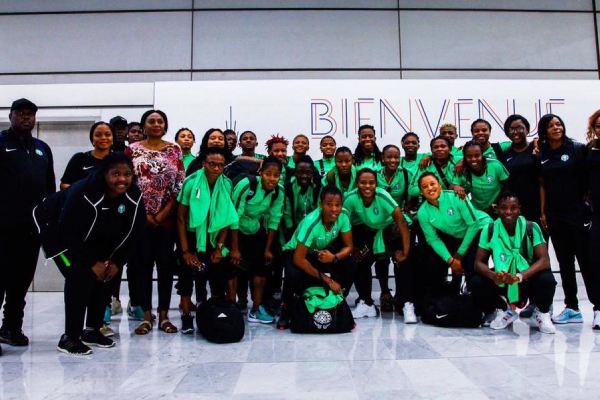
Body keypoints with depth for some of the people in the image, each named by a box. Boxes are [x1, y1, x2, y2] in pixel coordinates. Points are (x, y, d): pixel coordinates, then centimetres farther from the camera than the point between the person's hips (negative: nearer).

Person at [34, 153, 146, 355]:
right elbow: (68, 234, -30)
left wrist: (117, 262, -13)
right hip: (57, 229, -6)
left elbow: (130, 233, -6)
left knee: (104, 276, -4)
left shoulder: (134, 197, -19)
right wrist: (92, 263, -26)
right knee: (79, 276, -21)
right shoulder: (83, 193, -35)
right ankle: (69, 338, -10)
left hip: (95, 239, 6)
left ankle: (92, 330, 14)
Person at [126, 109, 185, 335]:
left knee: (165, 264, 3)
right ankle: (146, 316, 12)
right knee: (143, 264, 3)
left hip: (167, 218, 1)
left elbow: (180, 184, 1)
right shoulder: (133, 150, 5)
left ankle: (164, 315, 13)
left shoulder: (174, 150, 6)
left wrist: (163, 214, -7)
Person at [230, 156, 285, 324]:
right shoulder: (246, 185, -29)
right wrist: (235, 248, -21)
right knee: (235, 265, -11)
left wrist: (267, 249, -2)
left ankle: (257, 309, 14)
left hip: (255, 230, 5)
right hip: (235, 229, -4)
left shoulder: (278, 193, -14)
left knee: (262, 265, 2)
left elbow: (274, 221, -6)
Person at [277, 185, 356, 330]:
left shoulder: (343, 215, -23)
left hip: (322, 251, 4)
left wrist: (334, 257, -36)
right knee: (294, 274, -35)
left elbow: (348, 246, -13)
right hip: (295, 251, -4)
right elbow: (299, 259, -32)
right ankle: (286, 307, -4)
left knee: (350, 264, -20)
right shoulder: (311, 223, -36)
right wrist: (327, 280, -28)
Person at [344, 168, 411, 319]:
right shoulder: (351, 198, -25)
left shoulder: (382, 196, -33)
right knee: (359, 263, -7)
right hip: (368, 230, 3)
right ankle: (366, 303, 12)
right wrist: (352, 247, -10)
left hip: (390, 228, -3)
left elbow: (402, 222, -34)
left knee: (404, 261, -22)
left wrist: (405, 251, -33)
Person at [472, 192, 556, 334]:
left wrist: (519, 276, -42)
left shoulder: (531, 228, -16)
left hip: (528, 280, -1)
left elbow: (544, 260, -24)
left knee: (547, 279, -32)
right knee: (476, 283, -24)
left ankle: (541, 313, 2)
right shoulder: (489, 230, -11)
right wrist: (493, 275, -36)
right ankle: (504, 311, 8)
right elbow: (479, 262, -12)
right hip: (501, 282, 2)